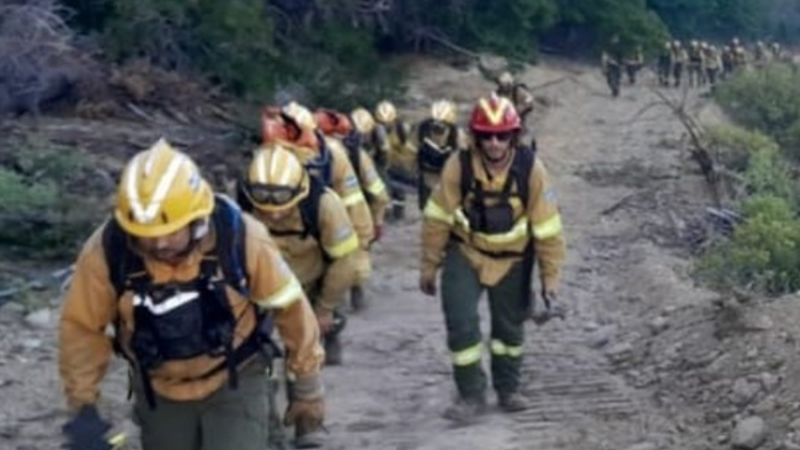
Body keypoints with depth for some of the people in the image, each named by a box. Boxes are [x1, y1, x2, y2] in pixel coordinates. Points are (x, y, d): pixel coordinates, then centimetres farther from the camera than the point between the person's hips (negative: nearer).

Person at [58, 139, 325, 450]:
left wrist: (308, 387, -5)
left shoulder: (240, 238, -27)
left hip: (234, 383, -2)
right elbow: (82, 326, -10)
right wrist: (82, 406, -9)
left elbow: (289, 306, -13)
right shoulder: (108, 250, -26)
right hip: (159, 390, 2)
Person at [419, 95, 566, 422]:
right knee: (461, 322, -12)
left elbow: (547, 226, -13)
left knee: (510, 325, 14)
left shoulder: (530, 168, -21)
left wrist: (550, 274, -8)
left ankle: (508, 389, 35)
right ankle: (471, 395, 3)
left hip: (513, 258, 1)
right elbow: (438, 217, -11)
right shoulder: (459, 166, -21)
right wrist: (429, 266, -6)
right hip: (465, 252, -1)